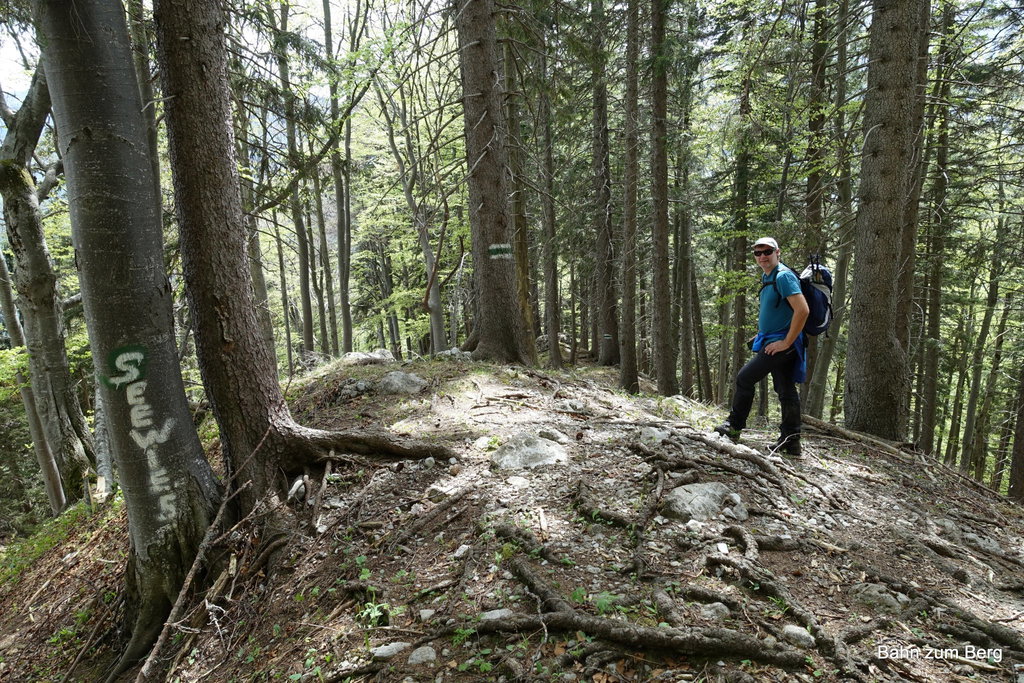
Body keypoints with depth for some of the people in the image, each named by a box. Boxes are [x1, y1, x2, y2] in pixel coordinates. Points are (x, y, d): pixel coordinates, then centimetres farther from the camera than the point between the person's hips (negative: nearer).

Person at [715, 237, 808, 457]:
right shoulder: (767, 278, 15)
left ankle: (734, 426, 9)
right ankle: (791, 442, 15)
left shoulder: (783, 276, -16)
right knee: (786, 391, 10)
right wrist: (762, 334, 20)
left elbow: (802, 310, -25)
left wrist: (786, 342, -22)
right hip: (774, 342, 10)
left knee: (744, 378, -4)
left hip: (781, 344, -10)